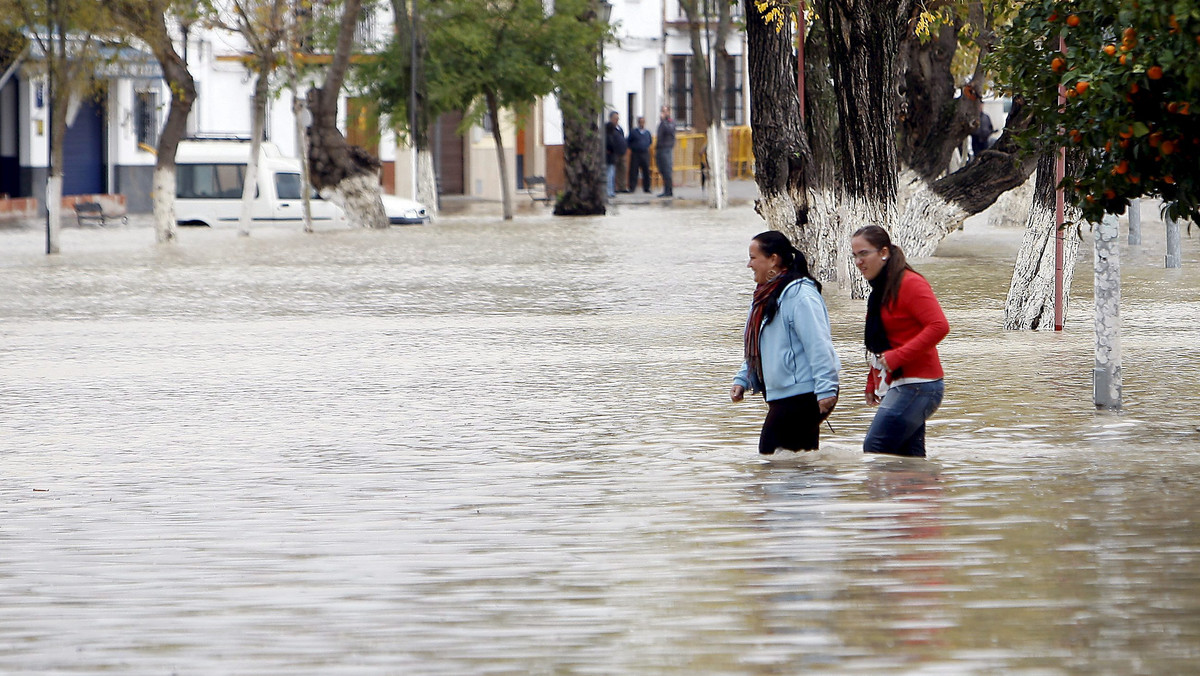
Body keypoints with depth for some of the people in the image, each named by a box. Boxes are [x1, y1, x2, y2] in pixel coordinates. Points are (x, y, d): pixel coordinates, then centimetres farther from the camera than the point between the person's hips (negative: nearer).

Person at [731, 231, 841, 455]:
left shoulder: (799, 294, -14)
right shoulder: (765, 296, 17)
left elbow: (818, 345, -20)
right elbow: (756, 348, 25)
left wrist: (825, 390, -25)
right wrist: (742, 380, 14)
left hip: (803, 394, -10)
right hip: (781, 395, 10)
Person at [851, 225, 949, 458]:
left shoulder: (910, 284, -11)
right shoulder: (881, 288, 18)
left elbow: (939, 326, -21)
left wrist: (898, 357, -22)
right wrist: (872, 383, 17)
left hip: (916, 385, -10)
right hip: (896, 386, 10)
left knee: (874, 450, -17)